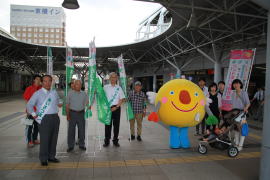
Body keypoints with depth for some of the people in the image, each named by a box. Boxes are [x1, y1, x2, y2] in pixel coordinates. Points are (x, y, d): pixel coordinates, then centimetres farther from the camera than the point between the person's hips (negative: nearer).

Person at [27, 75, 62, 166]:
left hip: (55, 118, 5)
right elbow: (29, 105, -2)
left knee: (54, 138, 9)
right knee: (44, 139, -5)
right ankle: (43, 159, 7)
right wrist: (34, 115, -5)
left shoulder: (54, 92, 12)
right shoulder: (37, 93, -2)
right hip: (44, 119, -5)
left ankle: (51, 156, 22)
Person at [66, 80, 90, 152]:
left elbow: (87, 103, 8)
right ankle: (70, 146, 16)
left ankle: (81, 145, 23)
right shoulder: (70, 93, 1)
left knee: (82, 129, 8)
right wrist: (68, 115, -4)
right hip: (72, 113, -1)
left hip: (81, 113, 2)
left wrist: (89, 106, -14)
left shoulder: (84, 94, 6)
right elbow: (67, 105, 2)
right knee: (71, 130, 3)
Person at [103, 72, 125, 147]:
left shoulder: (119, 88, 6)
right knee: (108, 124, 3)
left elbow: (122, 99, 2)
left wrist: (116, 107, -8)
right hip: (108, 108, -1)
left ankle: (115, 140, 16)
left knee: (116, 124, 5)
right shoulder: (105, 87, 5)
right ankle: (107, 140, 13)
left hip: (116, 108, 1)